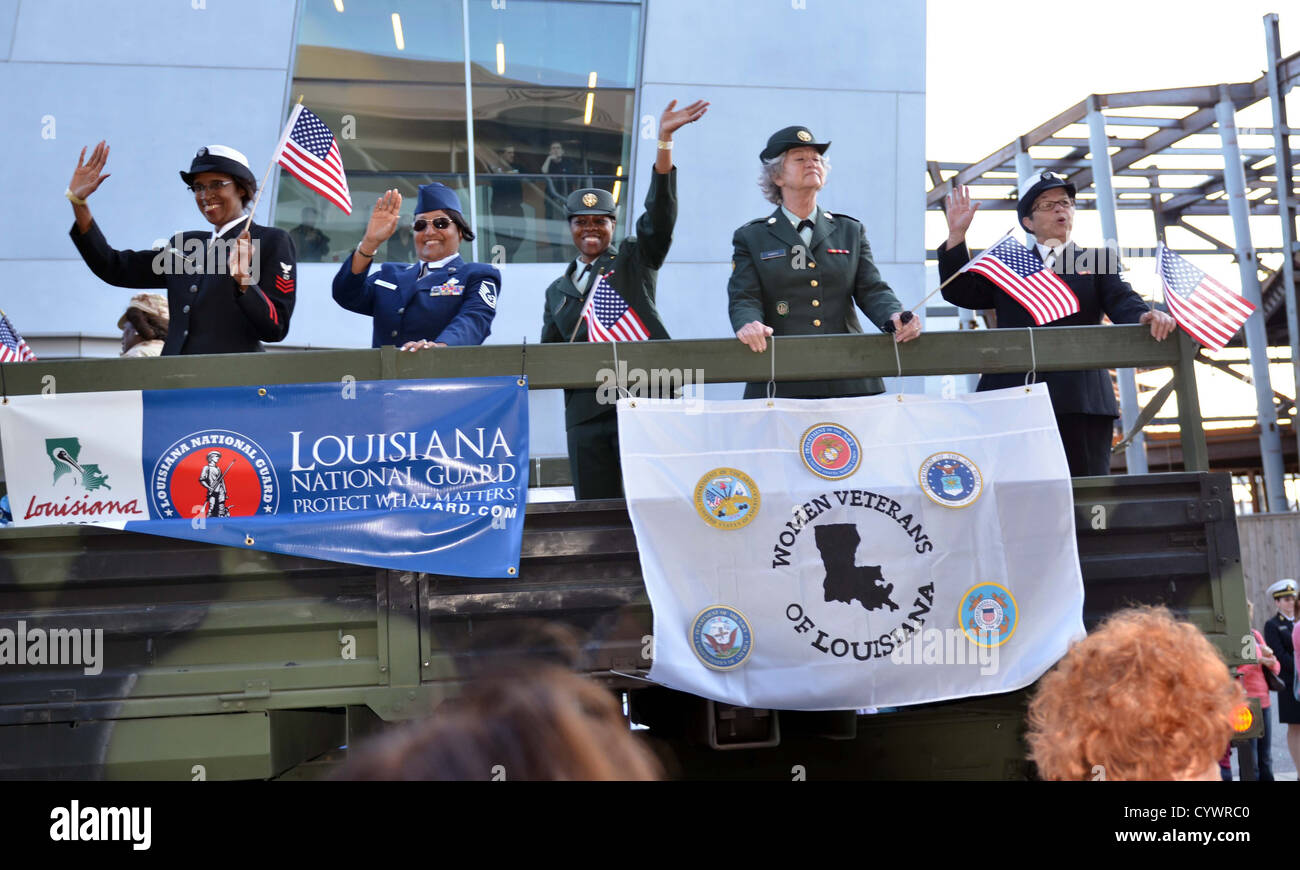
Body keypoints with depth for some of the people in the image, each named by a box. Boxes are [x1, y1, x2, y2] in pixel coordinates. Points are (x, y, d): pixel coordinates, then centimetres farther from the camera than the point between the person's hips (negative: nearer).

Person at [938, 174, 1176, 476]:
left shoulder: (1097, 259, 18)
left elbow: (1122, 301, 3)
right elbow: (960, 293, 13)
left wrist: (1147, 316, -21)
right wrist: (956, 235, 4)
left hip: (1080, 402, 0)